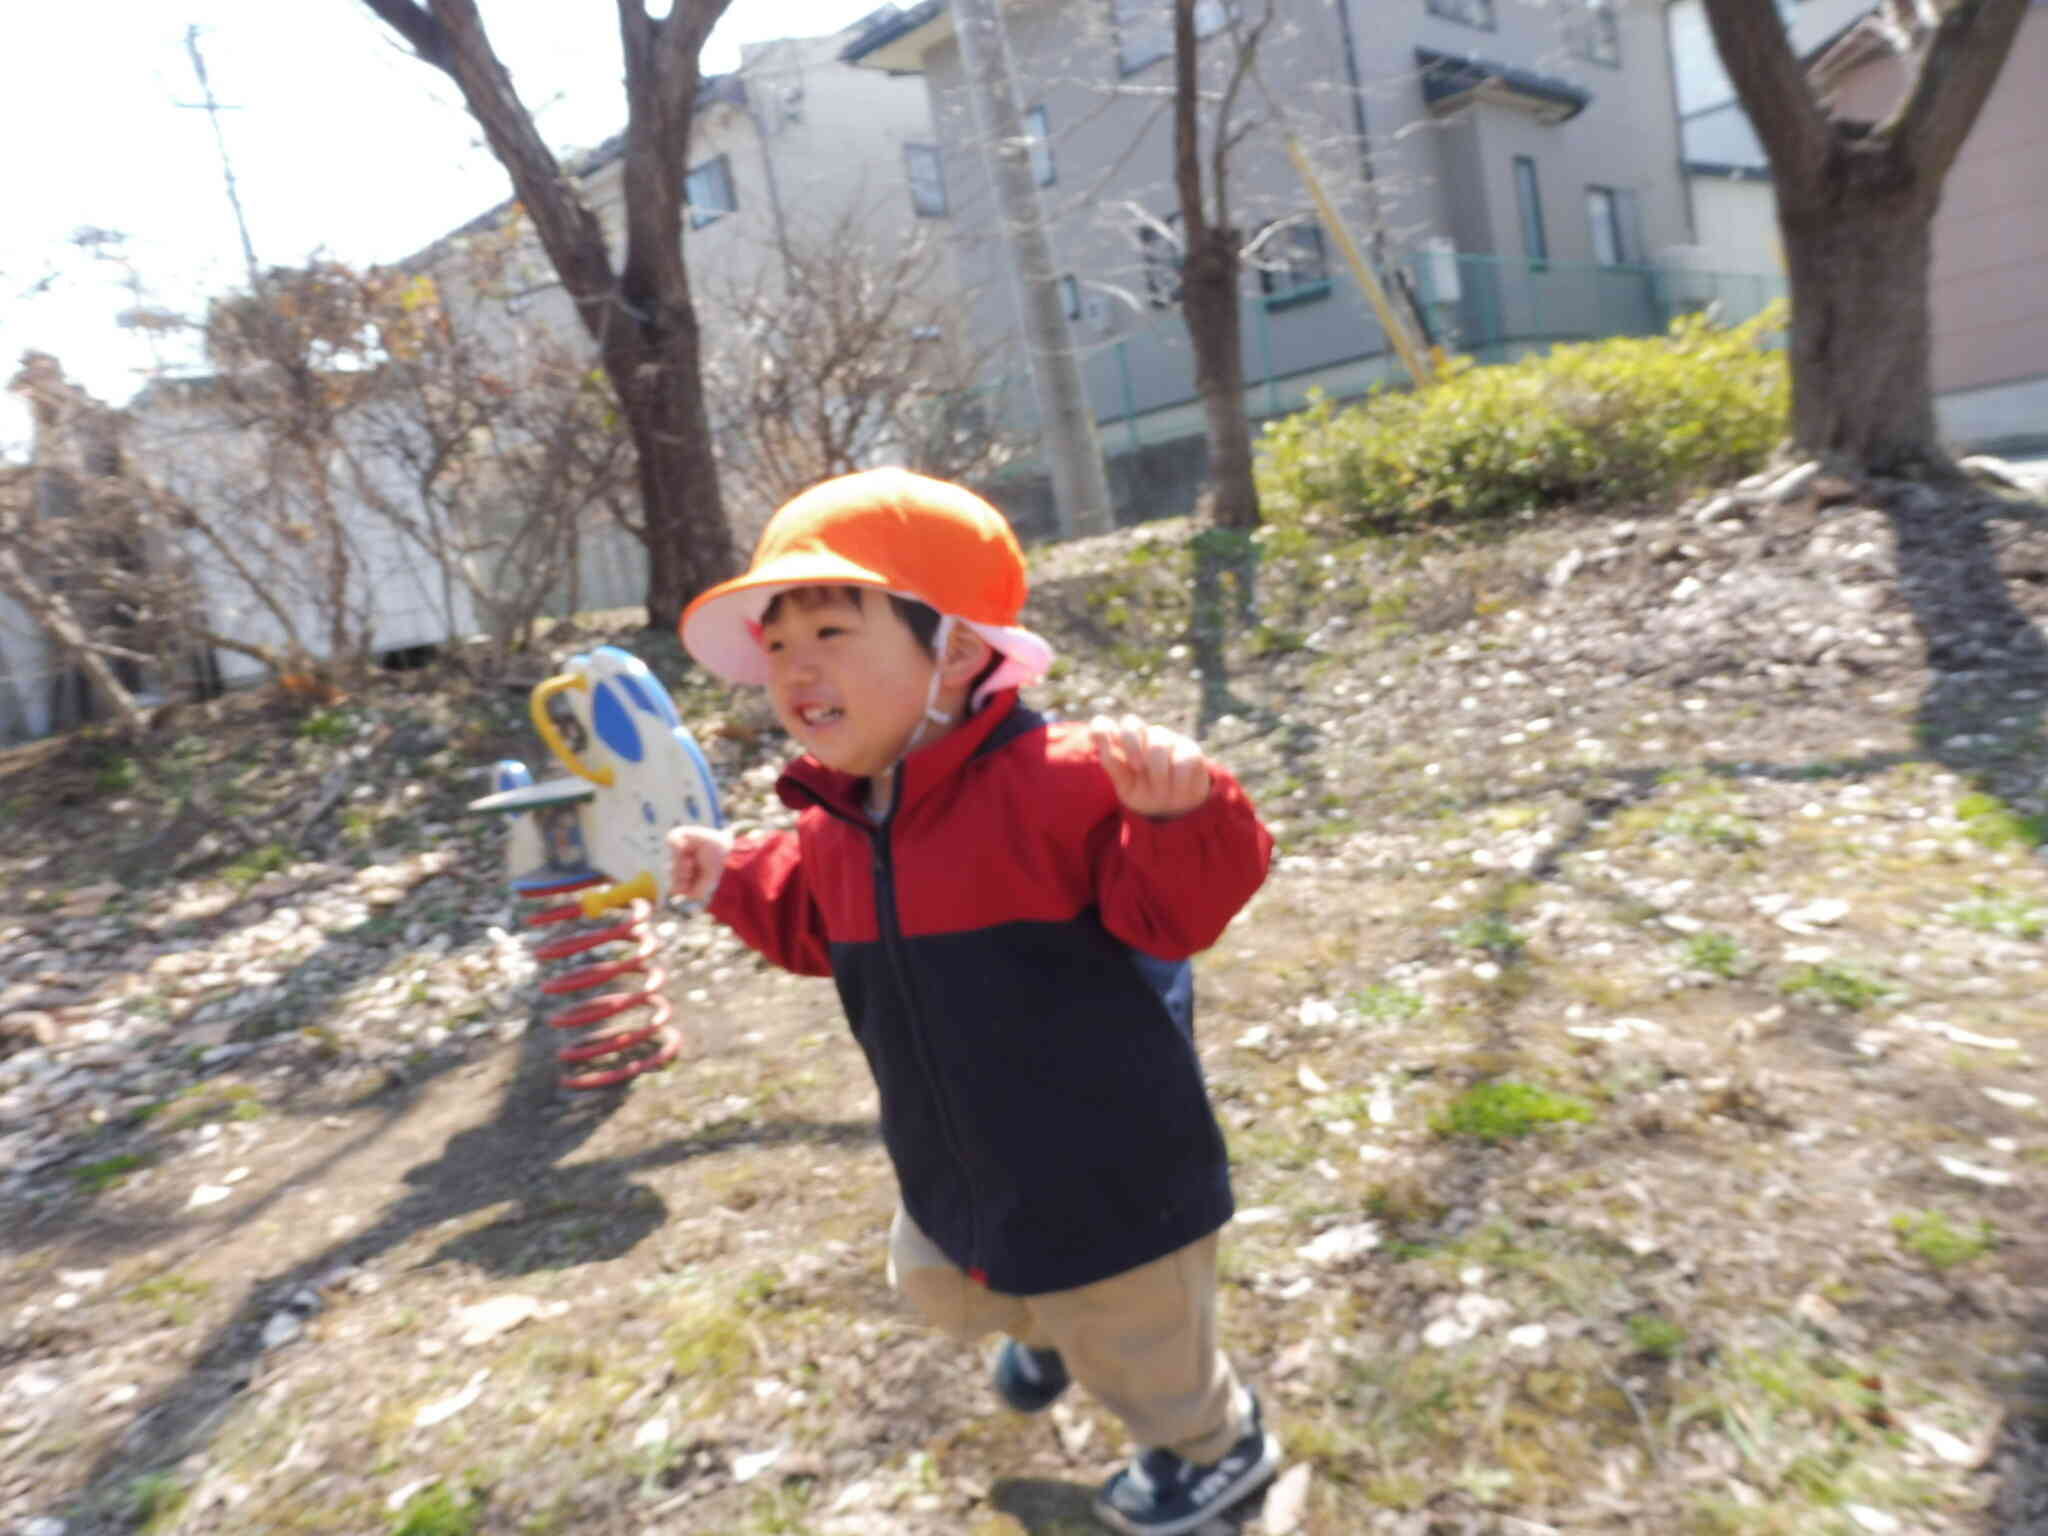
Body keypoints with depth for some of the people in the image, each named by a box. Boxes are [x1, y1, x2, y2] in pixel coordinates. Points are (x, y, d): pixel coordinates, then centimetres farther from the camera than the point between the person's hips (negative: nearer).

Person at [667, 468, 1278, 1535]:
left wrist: (1179, 816, -50)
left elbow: (1177, 909, -32)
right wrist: (734, 881, 6)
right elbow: (815, 926, 16)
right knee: (939, 1282, 34)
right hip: (955, 1170, 8)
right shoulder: (834, 824, -5)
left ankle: (1215, 1446, 53)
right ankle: (1047, 1327, 68)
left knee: (1136, 1356, 17)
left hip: (1103, 1168, -7)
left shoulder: (1056, 781, -29)